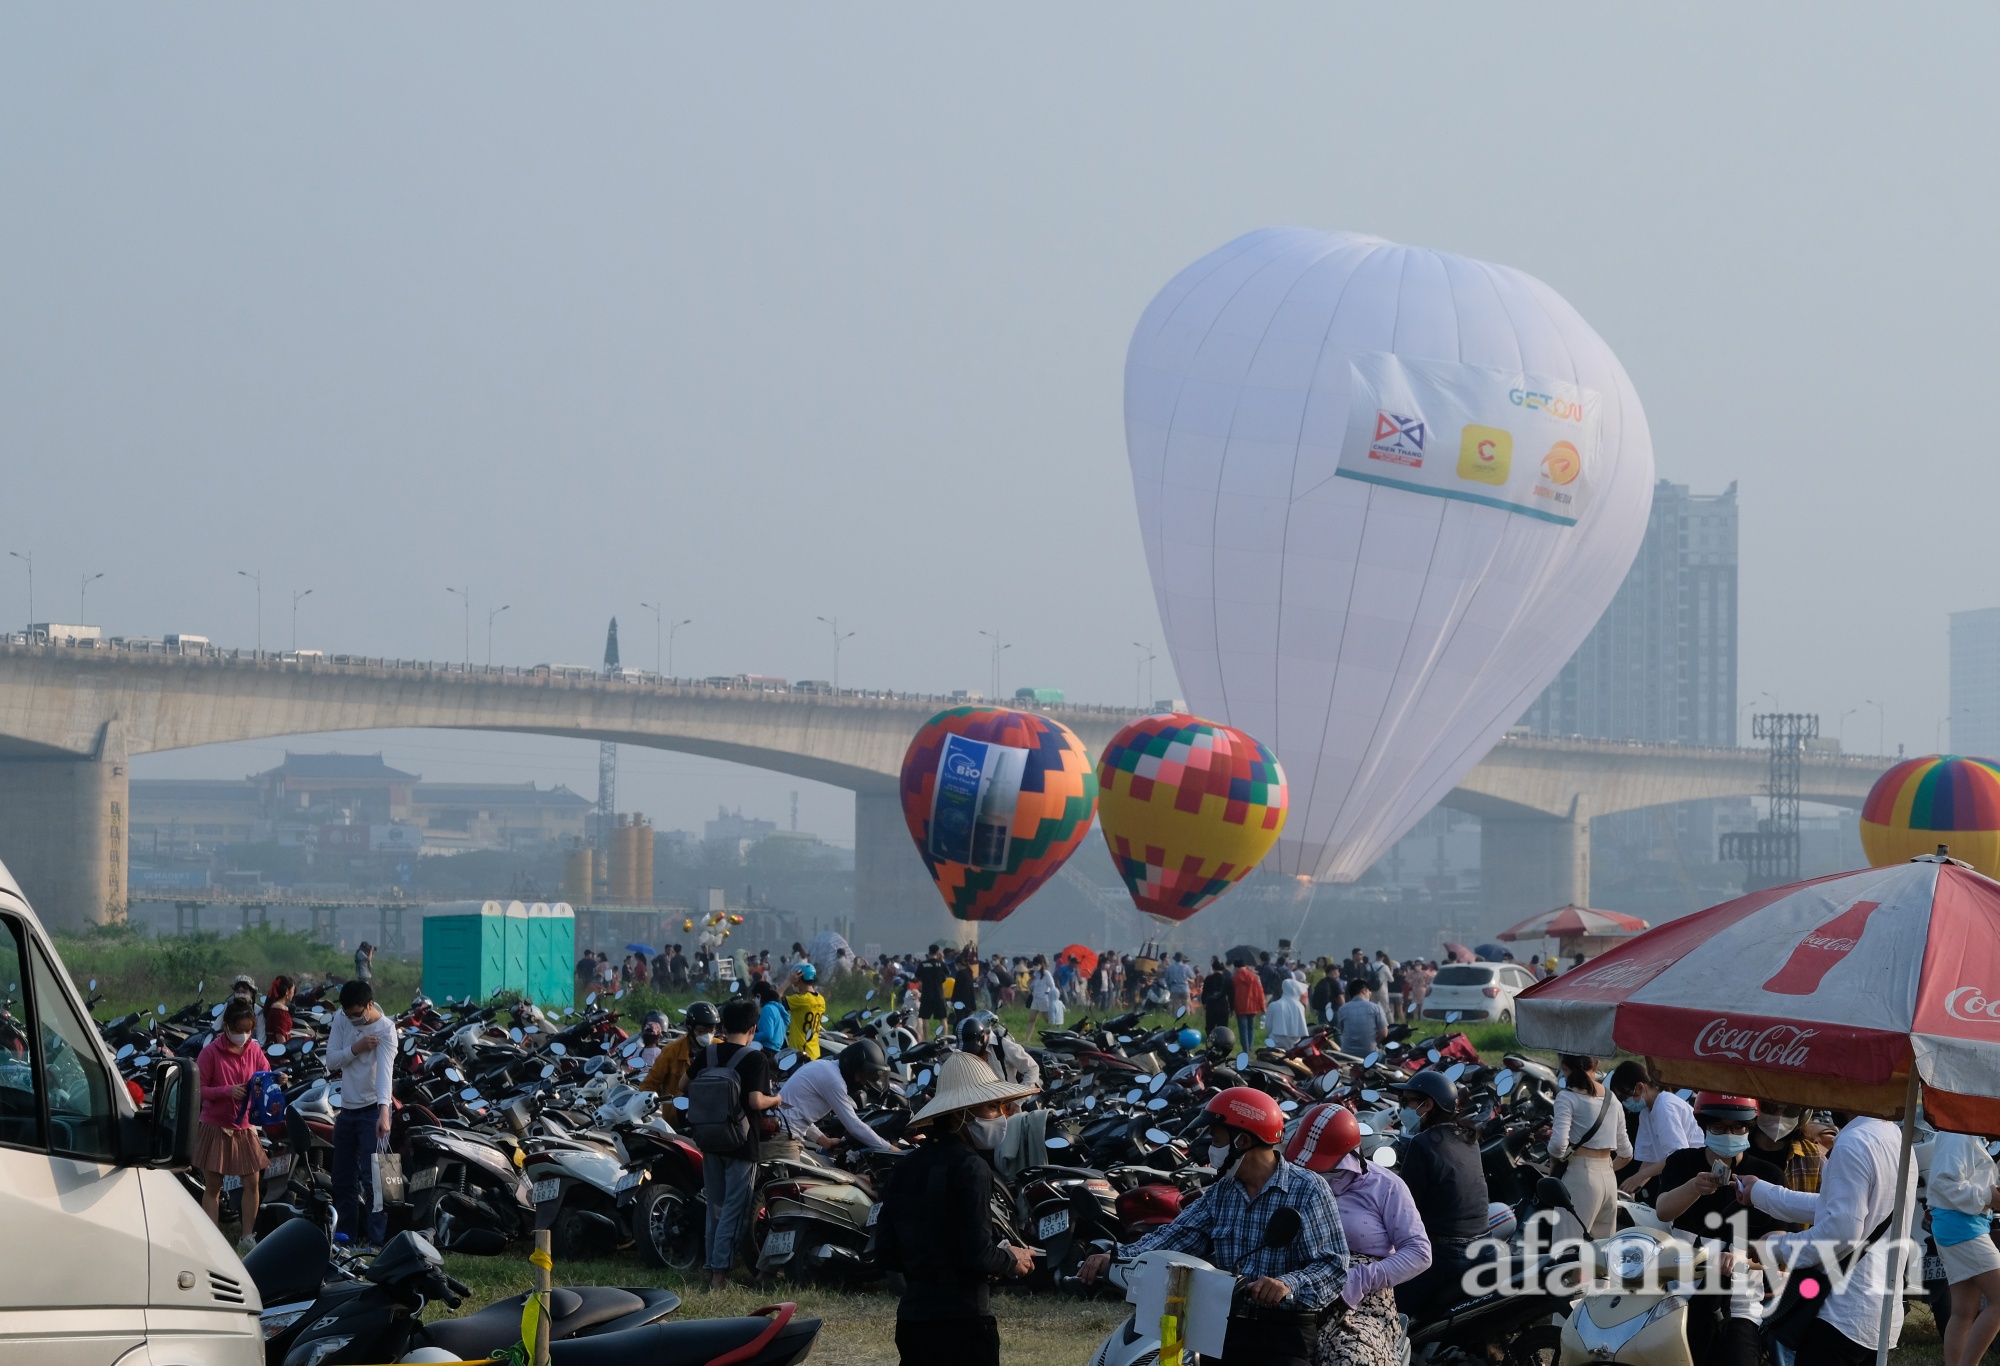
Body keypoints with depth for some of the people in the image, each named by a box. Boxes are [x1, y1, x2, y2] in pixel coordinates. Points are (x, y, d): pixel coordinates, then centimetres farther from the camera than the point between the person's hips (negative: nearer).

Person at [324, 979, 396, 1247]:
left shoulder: (385, 1028, -17)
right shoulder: (341, 1019, 1)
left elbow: (385, 1071, -30)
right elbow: (331, 1062, 0)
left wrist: (384, 1111, -43)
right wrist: (355, 1048, -19)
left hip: (372, 1111, -7)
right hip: (347, 1109, 7)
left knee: (371, 1178, -13)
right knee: (343, 1179, 12)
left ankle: (377, 1240, -12)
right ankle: (347, 1237, 22)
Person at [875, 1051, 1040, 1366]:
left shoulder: (907, 1167, 10)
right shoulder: (970, 1167, -12)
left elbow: (886, 1253, 11)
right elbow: (978, 1255, -18)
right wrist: (1012, 1260, 1)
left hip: (912, 1317, 8)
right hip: (962, 1320, -8)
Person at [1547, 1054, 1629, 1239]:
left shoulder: (1567, 1097, -5)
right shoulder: (1611, 1098, 14)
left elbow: (1559, 1144, -18)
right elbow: (1626, 1153, 17)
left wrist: (1556, 1155, 3)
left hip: (1580, 1176, -7)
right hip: (1609, 1178, 7)